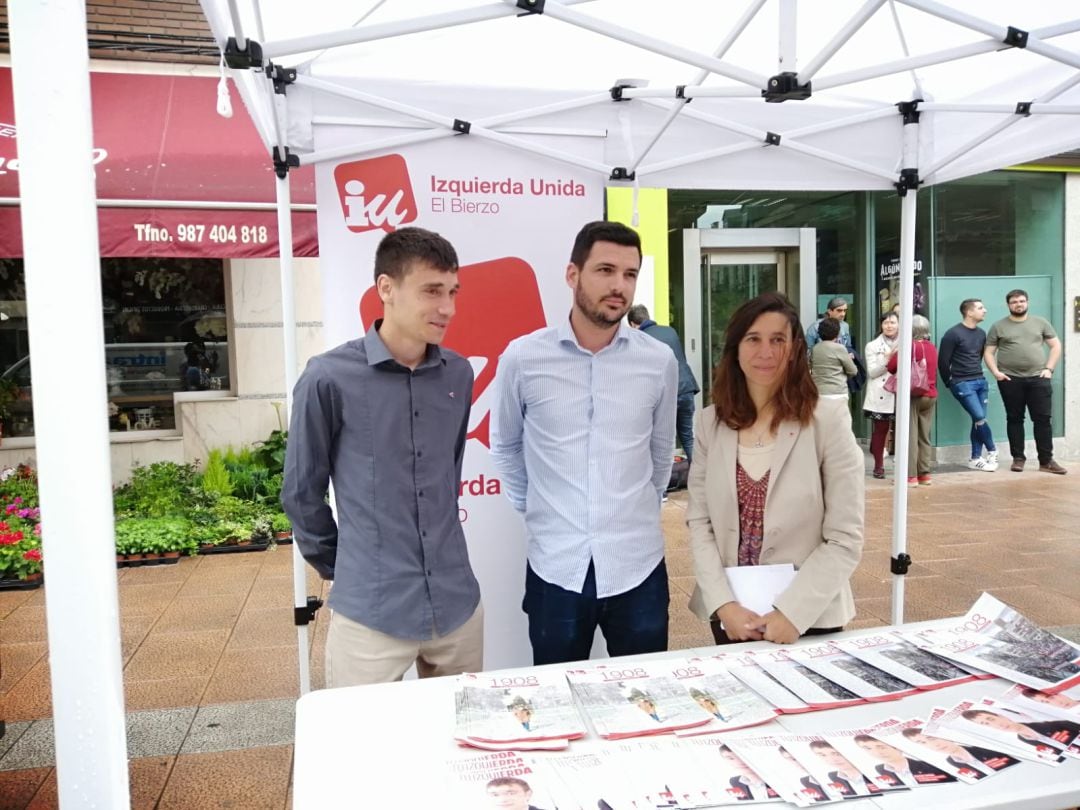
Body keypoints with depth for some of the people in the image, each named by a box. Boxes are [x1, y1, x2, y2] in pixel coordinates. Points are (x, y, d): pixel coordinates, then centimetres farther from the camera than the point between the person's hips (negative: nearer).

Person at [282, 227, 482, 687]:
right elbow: (301, 493, -2)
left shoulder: (458, 375, 2)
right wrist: (339, 567, 7)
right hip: (369, 611, -4)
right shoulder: (329, 378, -12)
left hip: (457, 603, 5)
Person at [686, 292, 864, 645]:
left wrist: (792, 611, -17)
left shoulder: (828, 419, -10)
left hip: (810, 617, -3)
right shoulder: (709, 422, 0)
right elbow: (699, 522, -2)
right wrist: (724, 603, -13)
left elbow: (845, 539, -10)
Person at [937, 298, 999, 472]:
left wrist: (977, 375, 13)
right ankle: (992, 451, 10)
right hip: (962, 384, -6)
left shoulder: (981, 334, 11)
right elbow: (943, 361, -9)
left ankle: (975, 459, 12)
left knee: (978, 420, 4)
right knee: (980, 418, -12)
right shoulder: (953, 334, -10)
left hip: (980, 381, 6)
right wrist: (950, 383, -2)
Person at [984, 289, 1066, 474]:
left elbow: (1056, 346, 10)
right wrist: (996, 372, -9)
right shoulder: (998, 326, 5)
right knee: (1014, 419, 5)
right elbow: (988, 352, 5)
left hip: (1038, 378, 1)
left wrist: (1049, 369, -2)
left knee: (1043, 419, 0)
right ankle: (1018, 458, 14)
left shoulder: (1041, 322, 9)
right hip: (1010, 380, -1)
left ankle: (1046, 461, 5)